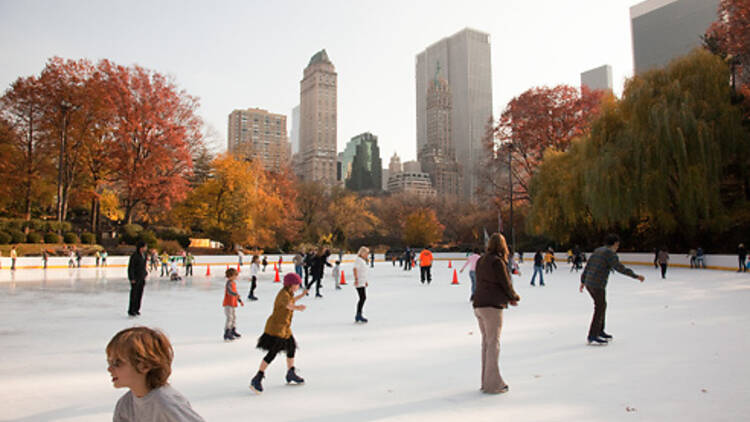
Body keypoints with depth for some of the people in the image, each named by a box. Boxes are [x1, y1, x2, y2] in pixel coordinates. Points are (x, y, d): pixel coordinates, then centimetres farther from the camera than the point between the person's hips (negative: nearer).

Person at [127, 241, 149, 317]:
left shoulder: (144, 254, 6)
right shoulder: (134, 256, -17)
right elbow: (130, 267, -16)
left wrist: (145, 274, 14)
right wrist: (132, 278, -17)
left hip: (142, 277, 7)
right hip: (135, 278, -7)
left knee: (140, 294, 10)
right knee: (134, 294, -3)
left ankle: (136, 309, 20)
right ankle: (131, 310, 7)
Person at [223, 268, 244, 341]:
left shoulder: (234, 283, 13)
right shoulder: (229, 283, -17)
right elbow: (229, 291, -36)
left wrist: (240, 300, 26)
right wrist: (236, 294, -53)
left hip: (232, 304, 10)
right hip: (228, 304, -10)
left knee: (234, 317, 18)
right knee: (229, 317, -13)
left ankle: (233, 331, 32)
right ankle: (226, 333, -8)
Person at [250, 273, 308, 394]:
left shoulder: (288, 293, 6)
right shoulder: (283, 294, -23)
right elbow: (287, 304, -46)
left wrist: (301, 295, 37)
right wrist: (297, 307, -66)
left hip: (284, 327, 11)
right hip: (276, 327, -11)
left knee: (292, 347, 20)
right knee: (272, 353, -12)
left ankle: (291, 374, 38)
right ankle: (257, 379, -4)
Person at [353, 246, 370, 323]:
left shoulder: (363, 260, 19)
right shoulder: (358, 259, -11)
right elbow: (355, 269, -22)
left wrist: (365, 281, 28)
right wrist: (356, 279, -30)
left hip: (362, 283, 10)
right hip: (359, 283, -10)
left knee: (363, 298, 11)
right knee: (363, 298, -13)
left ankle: (358, 316, 17)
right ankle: (359, 315, -9)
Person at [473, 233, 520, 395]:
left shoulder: (481, 260, 11)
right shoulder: (498, 262, -13)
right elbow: (506, 284, -9)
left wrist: (508, 298, 15)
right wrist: (514, 297, 12)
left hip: (479, 305, 8)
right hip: (492, 307, -8)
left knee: (486, 342, 14)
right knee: (493, 344, -1)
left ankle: (486, 381, 21)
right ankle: (493, 384, 4)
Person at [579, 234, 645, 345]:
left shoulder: (598, 250, 16)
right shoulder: (610, 253, -10)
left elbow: (587, 266, 18)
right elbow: (620, 268, -17)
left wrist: (583, 281, 24)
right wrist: (636, 276, -11)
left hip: (588, 283, 9)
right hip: (598, 285, -9)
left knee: (602, 306, 21)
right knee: (600, 308, -3)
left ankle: (599, 331, 32)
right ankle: (592, 337, -2)